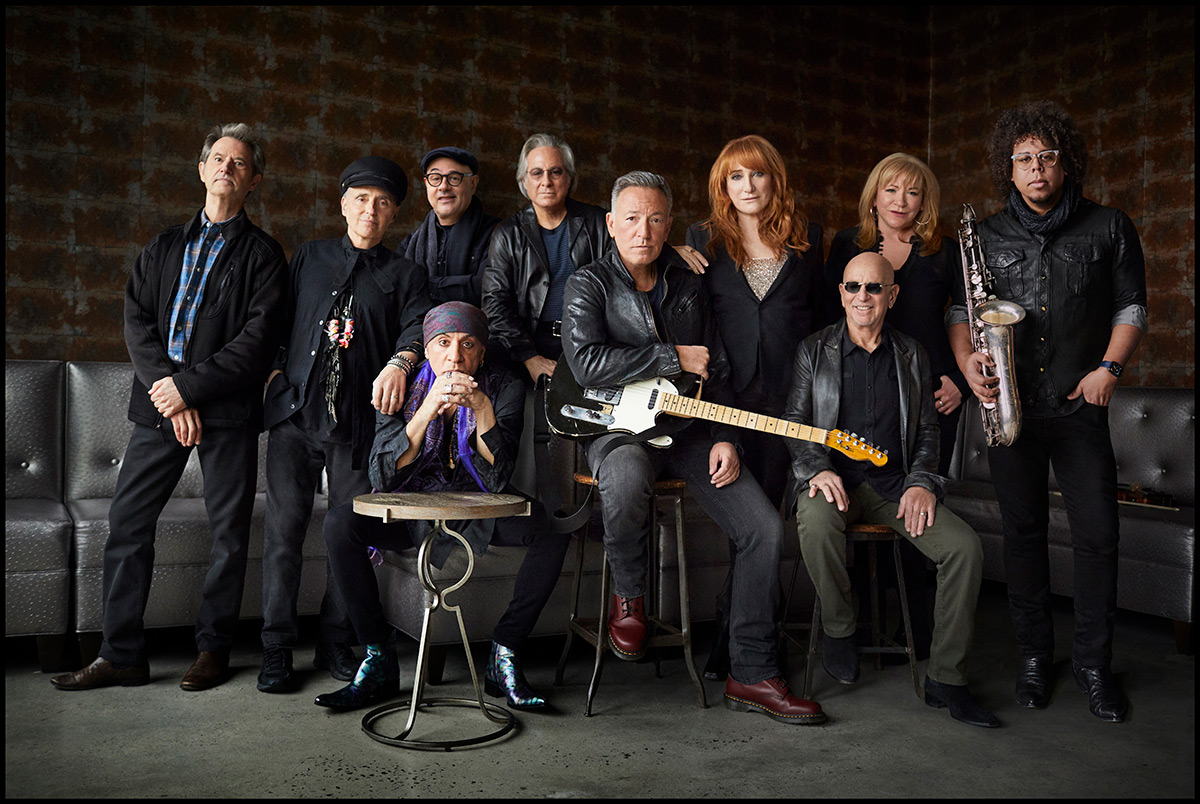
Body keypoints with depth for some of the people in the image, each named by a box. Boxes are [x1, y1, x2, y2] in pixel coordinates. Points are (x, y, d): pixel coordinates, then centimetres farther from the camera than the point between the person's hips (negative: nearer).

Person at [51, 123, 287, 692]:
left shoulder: (262, 254, 4)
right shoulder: (165, 248, 18)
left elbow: (259, 338, -7)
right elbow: (137, 320, 7)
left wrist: (189, 386, -13)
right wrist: (168, 393, -9)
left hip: (228, 409, -4)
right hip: (161, 403, 4)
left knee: (229, 532, 2)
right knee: (127, 523, 2)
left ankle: (213, 649, 16)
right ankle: (121, 655, 11)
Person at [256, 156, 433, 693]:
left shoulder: (404, 275, 13)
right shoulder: (309, 257, 20)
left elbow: (418, 325, -4)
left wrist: (399, 363, -25)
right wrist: (276, 368, 6)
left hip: (357, 419, -1)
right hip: (294, 409, 1)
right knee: (283, 528, -2)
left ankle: (335, 644, 16)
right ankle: (277, 650, 7)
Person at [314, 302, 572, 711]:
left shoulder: (505, 388, -10)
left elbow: (496, 479, -19)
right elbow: (382, 477, -19)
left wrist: (482, 408, -33)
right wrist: (427, 411, -31)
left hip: (479, 512, 0)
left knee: (553, 531, -26)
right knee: (339, 523, -26)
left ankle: (503, 657, -13)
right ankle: (378, 659, -13)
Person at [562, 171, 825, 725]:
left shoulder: (688, 286, 14)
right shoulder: (588, 286, -1)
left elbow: (716, 371, 17)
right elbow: (587, 364, -20)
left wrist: (723, 437, 2)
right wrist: (675, 358, -14)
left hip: (687, 428, 5)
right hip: (618, 427, -5)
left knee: (763, 528, -9)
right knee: (627, 475, -41)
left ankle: (752, 674, 2)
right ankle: (628, 595, -11)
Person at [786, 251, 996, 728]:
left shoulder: (911, 355, 14)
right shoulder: (814, 350, 7)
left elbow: (927, 429, 15)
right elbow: (794, 421, 3)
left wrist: (921, 482, -3)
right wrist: (817, 469, -16)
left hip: (895, 484, 3)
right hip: (835, 479, -2)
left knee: (965, 547, -20)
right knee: (816, 520, -37)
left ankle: (946, 679, -6)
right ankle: (838, 630, -10)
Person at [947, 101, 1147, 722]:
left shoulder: (1108, 228, 6)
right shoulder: (987, 236, 9)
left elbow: (1131, 306, 8)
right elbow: (960, 309, 9)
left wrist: (1109, 367, -7)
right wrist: (967, 360, -10)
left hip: (1079, 406, -1)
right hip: (1008, 403, 1)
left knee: (1098, 532, -3)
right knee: (1023, 531, 7)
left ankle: (1093, 663, 13)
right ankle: (1034, 657, 19)